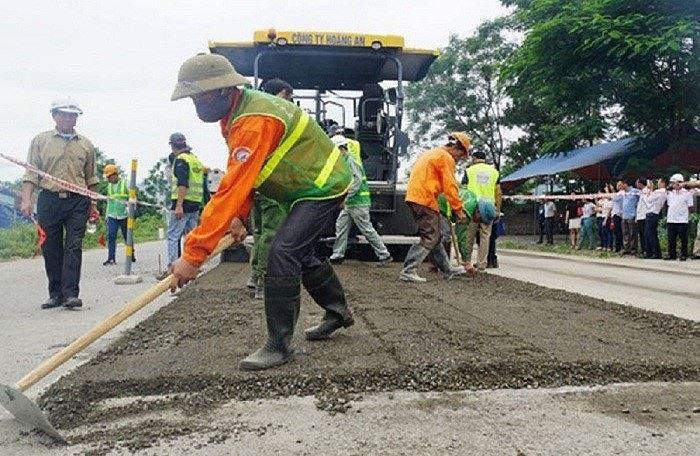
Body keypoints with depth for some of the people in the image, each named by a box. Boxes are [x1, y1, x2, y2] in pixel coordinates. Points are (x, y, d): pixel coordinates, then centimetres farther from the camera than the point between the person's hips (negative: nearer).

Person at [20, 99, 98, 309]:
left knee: (74, 247, -7)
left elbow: (90, 178, 17)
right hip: (49, 200, 0)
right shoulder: (40, 141, 9)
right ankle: (55, 294, 13)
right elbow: (31, 173, 4)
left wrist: (93, 204, 15)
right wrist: (26, 199, -7)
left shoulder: (86, 144, 13)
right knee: (51, 249, 4)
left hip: (78, 201, 0)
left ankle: (70, 294, -8)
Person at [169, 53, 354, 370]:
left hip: (323, 187, -11)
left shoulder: (255, 122, -31)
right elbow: (238, 177, 6)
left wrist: (193, 254, -35)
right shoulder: (236, 112, 1)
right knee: (299, 254, 19)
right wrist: (239, 216, -11)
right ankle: (338, 311, 39)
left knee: (282, 253, -20)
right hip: (306, 187, 11)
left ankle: (279, 344, -9)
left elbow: (231, 189, -36)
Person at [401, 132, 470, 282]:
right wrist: (459, 210, -7)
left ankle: (447, 270, 26)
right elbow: (450, 187, -11)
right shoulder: (446, 158, -6)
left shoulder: (429, 153, 24)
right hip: (425, 200, -10)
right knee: (429, 239, -6)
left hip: (413, 197, 10)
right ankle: (409, 271, -12)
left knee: (435, 236, 17)